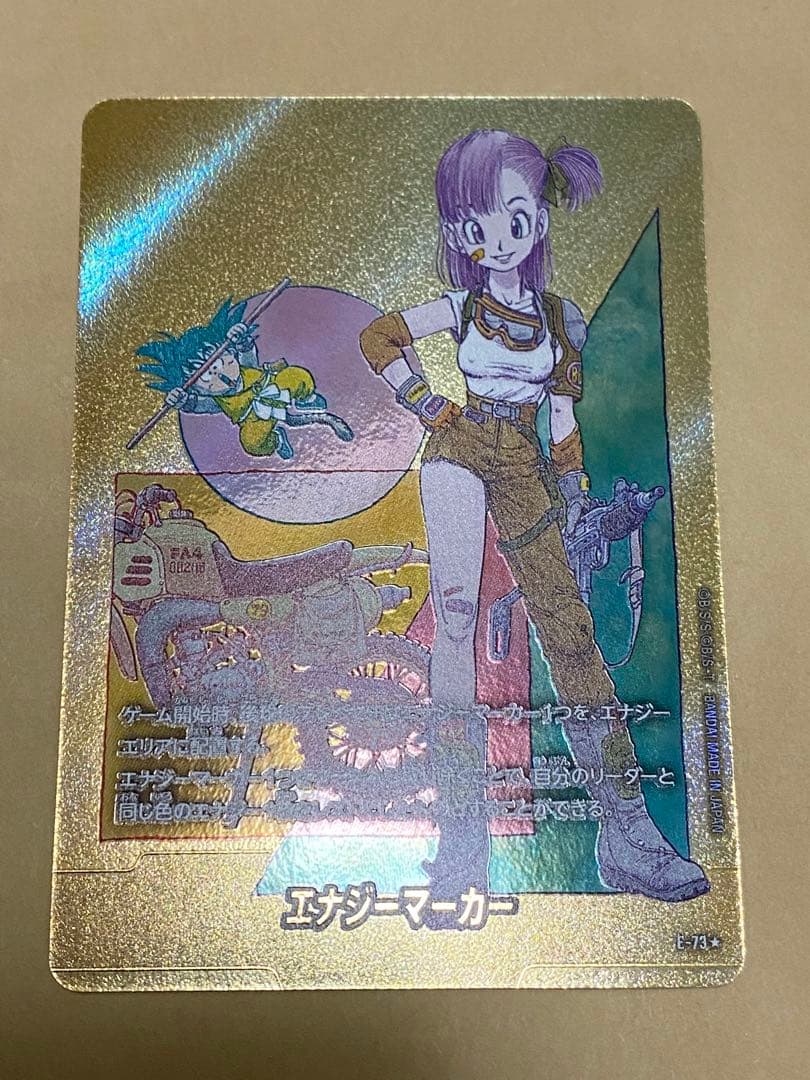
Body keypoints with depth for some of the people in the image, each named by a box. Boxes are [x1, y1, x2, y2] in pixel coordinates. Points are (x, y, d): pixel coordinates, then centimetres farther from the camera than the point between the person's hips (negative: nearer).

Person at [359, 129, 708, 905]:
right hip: (458, 454, -1)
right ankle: (463, 822, -9)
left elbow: (563, 406, 16)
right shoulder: (460, 307, 7)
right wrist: (422, 402, 5)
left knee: (567, 623, -5)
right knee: (454, 613, -16)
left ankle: (626, 828, 0)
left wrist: (572, 485, 12)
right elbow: (376, 337, 14)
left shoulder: (558, 314, 12)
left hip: (524, 467, 2)